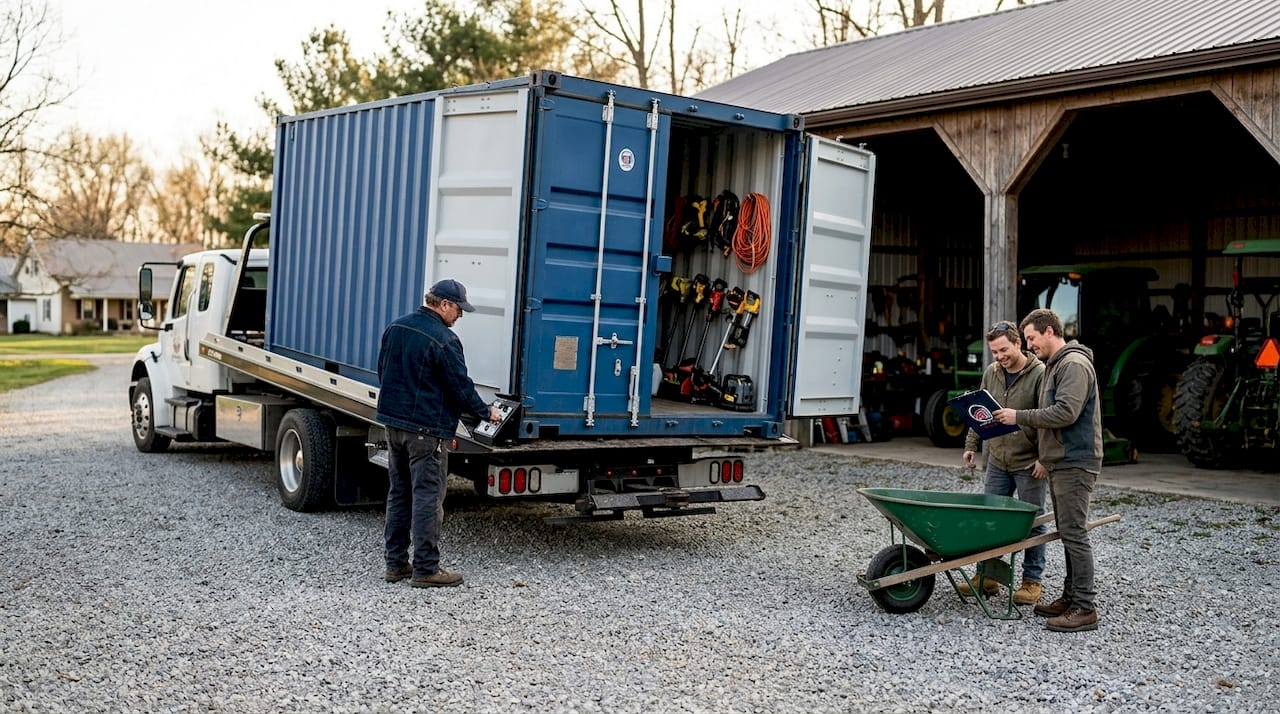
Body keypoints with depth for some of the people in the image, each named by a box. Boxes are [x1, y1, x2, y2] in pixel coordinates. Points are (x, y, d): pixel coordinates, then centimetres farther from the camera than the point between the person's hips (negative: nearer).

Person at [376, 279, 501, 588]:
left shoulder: (395, 328, 8)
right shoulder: (443, 339, -16)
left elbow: (383, 371, 17)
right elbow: (461, 386, -12)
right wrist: (486, 412, 3)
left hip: (393, 421, 8)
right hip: (425, 427, -8)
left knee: (398, 493, 14)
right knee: (426, 496, -3)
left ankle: (396, 563, 20)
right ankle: (426, 569, 0)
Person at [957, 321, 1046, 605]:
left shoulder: (1040, 373, -12)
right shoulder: (991, 373, 7)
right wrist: (971, 445, 14)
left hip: (1028, 463, -6)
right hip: (997, 461, 6)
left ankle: (1032, 580, 14)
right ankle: (987, 575, 18)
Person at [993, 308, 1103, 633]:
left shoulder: (1074, 364, -13)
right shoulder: (1054, 365, 20)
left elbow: (1065, 412, -23)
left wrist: (1019, 417, -17)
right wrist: (1044, 455, 20)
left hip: (1074, 463, -10)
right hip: (1059, 462, 10)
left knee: (1074, 534, -9)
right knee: (1068, 533, 13)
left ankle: (1084, 608, -6)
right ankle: (1070, 598, 19)